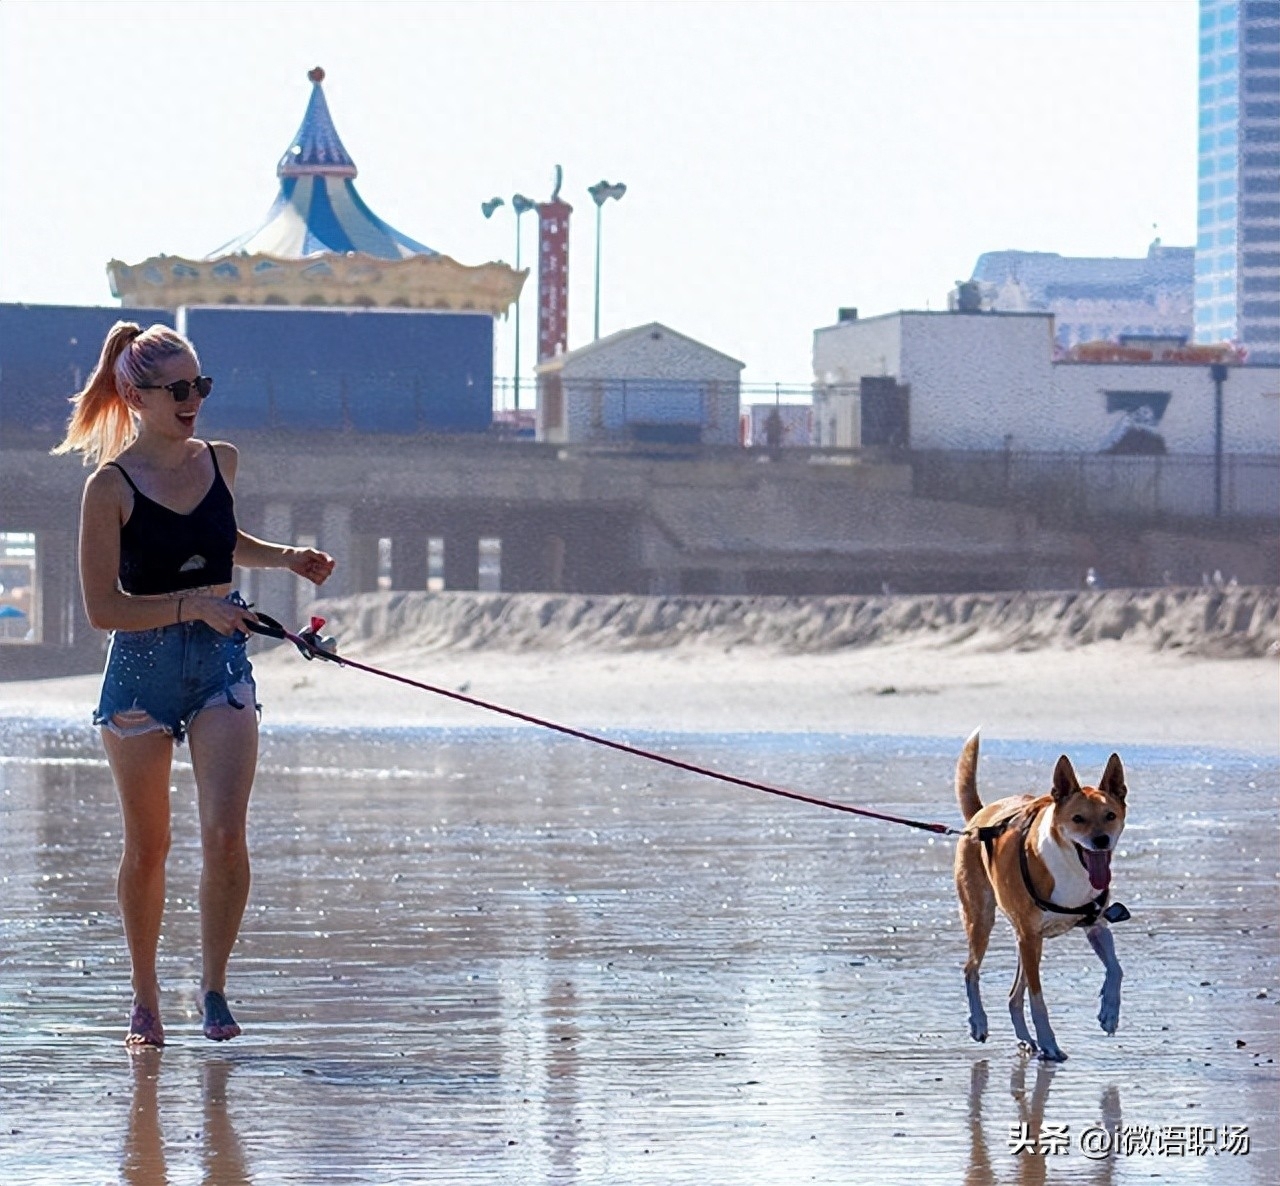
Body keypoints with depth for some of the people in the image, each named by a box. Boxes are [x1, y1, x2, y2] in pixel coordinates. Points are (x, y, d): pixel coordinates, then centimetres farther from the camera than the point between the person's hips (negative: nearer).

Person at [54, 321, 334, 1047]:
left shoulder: (221, 461, 5)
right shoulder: (111, 486, -10)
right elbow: (102, 607, -13)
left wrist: (287, 558, 11)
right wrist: (195, 604, -21)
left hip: (222, 663, 3)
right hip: (142, 668, -3)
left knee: (226, 832, -13)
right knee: (148, 847, 7)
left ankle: (215, 986, 0)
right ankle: (146, 999, 23)